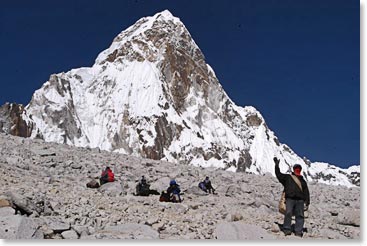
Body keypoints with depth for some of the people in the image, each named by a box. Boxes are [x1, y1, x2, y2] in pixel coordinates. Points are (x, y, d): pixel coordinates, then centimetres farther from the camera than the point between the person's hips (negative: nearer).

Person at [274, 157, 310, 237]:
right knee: (288, 213, -15)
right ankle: (287, 230, -11)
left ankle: (298, 231, -2)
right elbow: (279, 175, 9)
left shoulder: (303, 181, 26)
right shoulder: (287, 177, 20)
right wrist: (277, 165, 1)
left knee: (300, 215, -4)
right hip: (290, 198, -3)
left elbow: (306, 192, 20)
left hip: (300, 200, 3)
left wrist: (307, 203, 9)